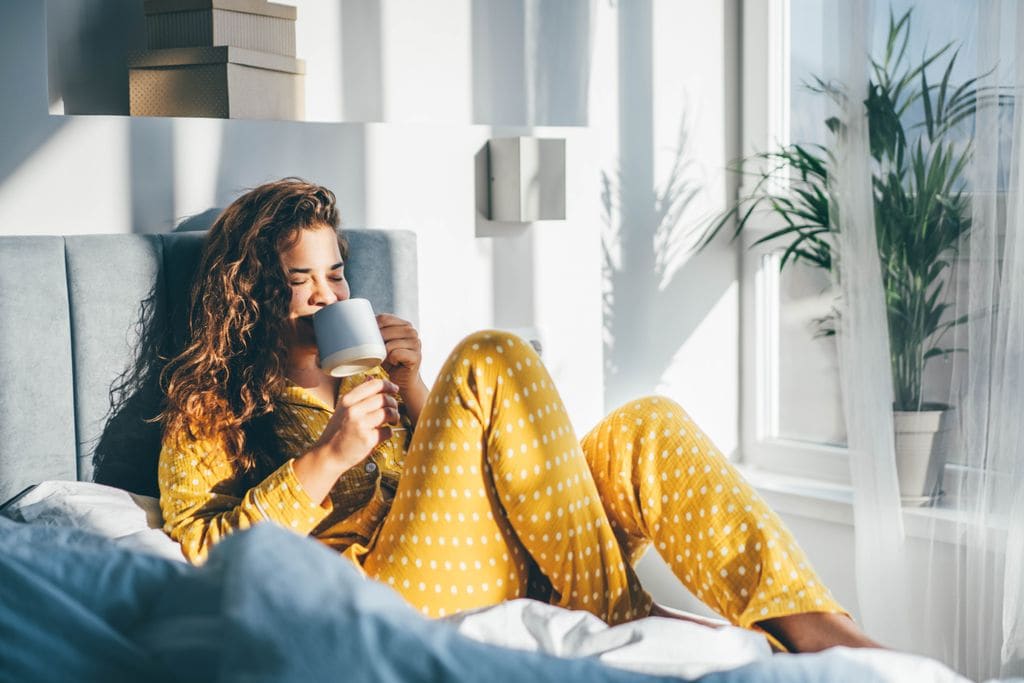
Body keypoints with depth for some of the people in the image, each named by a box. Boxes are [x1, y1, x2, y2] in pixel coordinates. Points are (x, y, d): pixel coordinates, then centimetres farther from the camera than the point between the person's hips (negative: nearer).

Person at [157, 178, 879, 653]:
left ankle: (813, 630, -33)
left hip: (506, 573, 6)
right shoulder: (208, 413, 14)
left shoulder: (363, 372, 32)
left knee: (645, 428, -14)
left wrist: (414, 390, 6)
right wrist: (328, 459, -10)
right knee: (491, 360, -21)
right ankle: (621, 613, -26)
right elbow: (201, 555, -2)